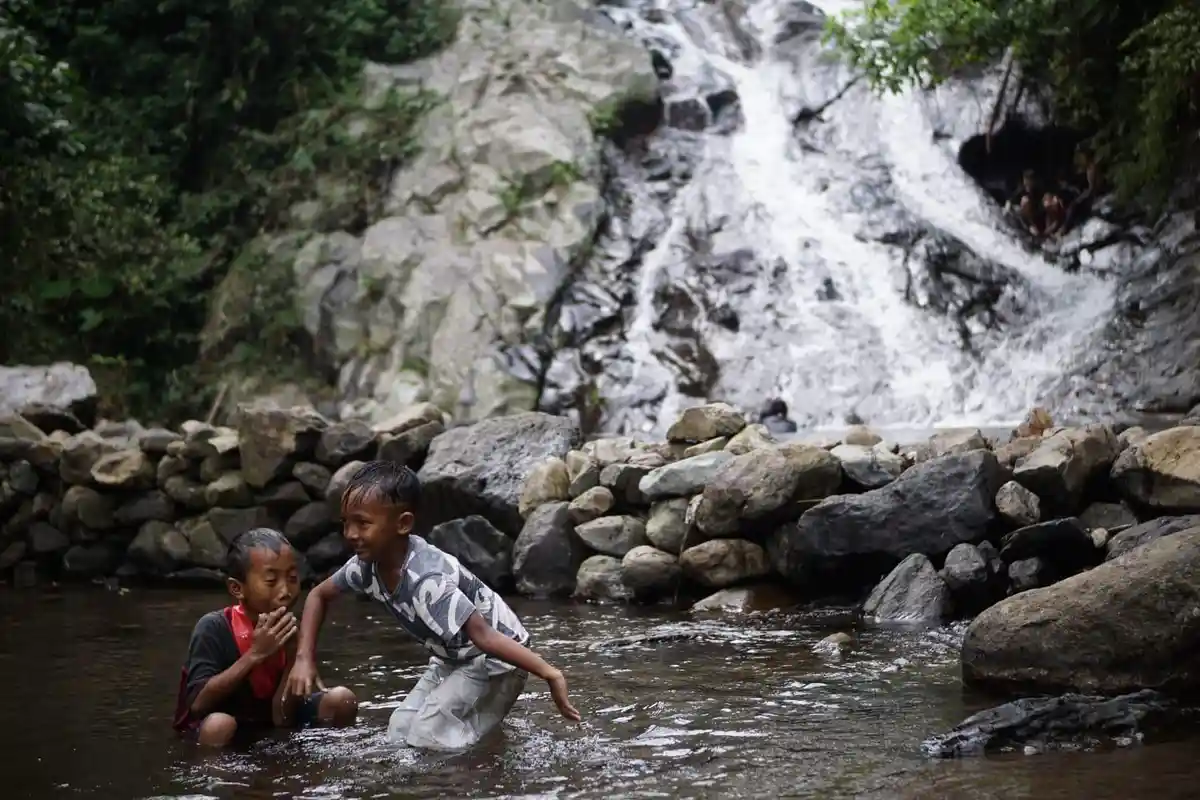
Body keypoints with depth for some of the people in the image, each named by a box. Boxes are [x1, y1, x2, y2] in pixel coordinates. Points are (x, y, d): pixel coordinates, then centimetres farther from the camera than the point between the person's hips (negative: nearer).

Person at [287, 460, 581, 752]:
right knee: (399, 736, 3)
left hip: (494, 659, -9)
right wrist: (305, 659, -3)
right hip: (452, 659, 9)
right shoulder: (367, 565, -12)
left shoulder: (426, 580, -37)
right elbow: (319, 595, 7)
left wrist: (548, 674, -44)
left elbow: (483, 635, -39)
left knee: (428, 740, -20)